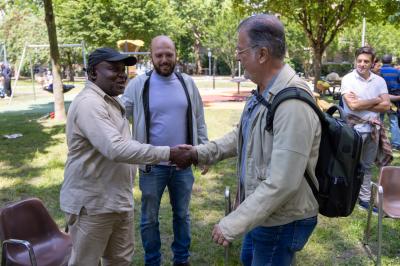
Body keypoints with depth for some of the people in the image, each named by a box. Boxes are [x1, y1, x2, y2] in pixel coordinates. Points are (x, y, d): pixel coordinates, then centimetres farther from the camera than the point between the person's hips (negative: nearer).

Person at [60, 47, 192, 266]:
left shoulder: (111, 101, 12)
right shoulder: (88, 103, -21)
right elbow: (116, 149, -32)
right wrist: (168, 153, -31)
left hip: (119, 199, 9)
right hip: (92, 203, -9)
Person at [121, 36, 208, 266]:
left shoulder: (187, 83, 2)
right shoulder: (138, 85, -6)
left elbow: (199, 121, 7)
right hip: (152, 165, -2)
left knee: (182, 214, 18)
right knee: (149, 218, 13)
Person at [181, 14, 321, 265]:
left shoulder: (293, 104, -31)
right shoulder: (263, 93, 3)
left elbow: (281, 184, -33)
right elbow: (242, 136, 16)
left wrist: (232, 225, -26)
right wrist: (201, 152, 5)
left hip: (283, 222, -9)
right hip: (261, 213, 9)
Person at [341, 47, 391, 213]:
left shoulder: (379, 81, 4)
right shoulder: (348, 79, -9)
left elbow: (386, 106, -4)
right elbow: (353, 105, -19)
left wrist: (361, 104, -13)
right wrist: (376, 100, -8)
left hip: (373, 128, 5)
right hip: (354, 128, -4)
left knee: (367, 166, 14)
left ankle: (364, 199, 25)